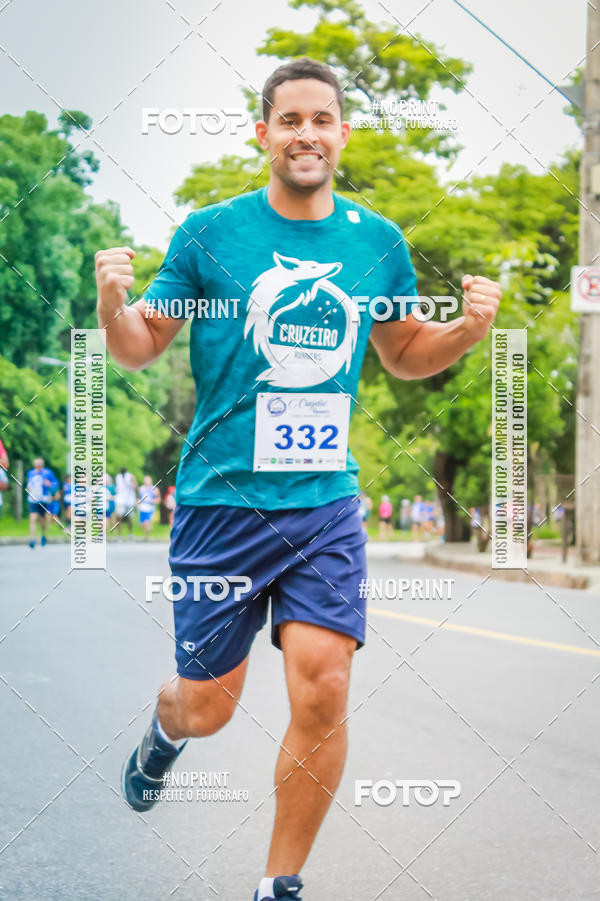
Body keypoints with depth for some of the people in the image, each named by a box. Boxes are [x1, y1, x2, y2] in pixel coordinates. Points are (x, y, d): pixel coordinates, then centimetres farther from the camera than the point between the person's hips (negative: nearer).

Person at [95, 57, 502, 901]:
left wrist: (467, 329, -1)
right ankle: (166, 729, 46)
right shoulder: (208, 232, -2)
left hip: (327, 504, 2)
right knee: (207, 708, 6)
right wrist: (112, 306, -18)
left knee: (323, 694, -10)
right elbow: (140, 348, 4)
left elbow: (405, 355, 19)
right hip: (222, 499, -1)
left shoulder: (379, 242, 6)